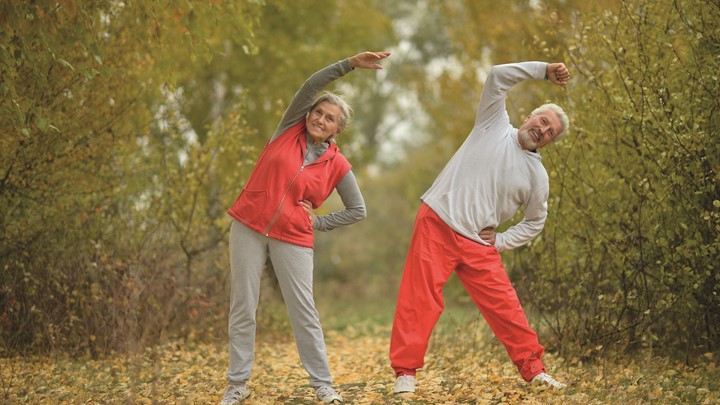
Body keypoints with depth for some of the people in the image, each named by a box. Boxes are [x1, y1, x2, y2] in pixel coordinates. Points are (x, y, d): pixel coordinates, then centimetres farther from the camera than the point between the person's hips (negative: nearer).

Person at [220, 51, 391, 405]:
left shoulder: (337, 165, 1)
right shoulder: (290, 130, 2)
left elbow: (358, 210, 8)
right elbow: (311, 85, -8)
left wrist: (318, 222, 1)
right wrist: (351, 64, -16)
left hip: (292, 239, -1)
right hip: (249, 228, 1)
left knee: (303, 310, -2)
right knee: (242, 307, 3)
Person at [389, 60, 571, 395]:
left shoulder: (537, 175, 10)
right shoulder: (494, 126, 6)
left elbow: (535, 222, 21)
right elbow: (498, 76, -3)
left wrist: (500, 241, 6)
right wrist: (544, 70, -5)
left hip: (478, 245, 3)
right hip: (436, 225, -3)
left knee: (504, 306, 0)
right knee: (419, 300, -7)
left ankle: (533, 369, 12)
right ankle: (405, 372, -2)